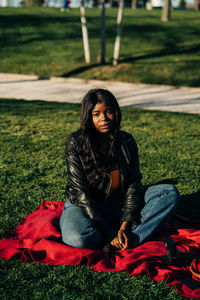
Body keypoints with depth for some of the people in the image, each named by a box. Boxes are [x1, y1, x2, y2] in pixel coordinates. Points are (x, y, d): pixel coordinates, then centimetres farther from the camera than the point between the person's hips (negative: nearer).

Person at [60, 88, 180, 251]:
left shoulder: (127, 142, -3)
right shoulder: (76, 144, -14)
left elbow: (134, 183, -5)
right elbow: (80, 192, -18)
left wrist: (125, 225, -19)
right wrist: (110, 233, -23)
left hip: (117, 204, 5)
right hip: (83, 206, -4)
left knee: (171, 193, -14)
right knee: (77, 238, -39)